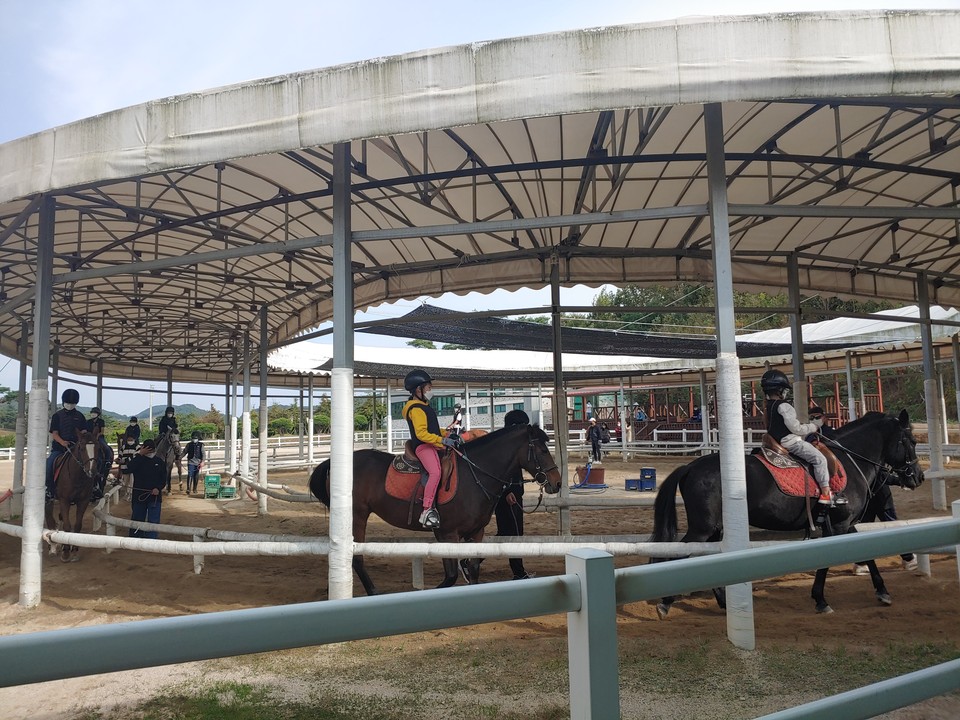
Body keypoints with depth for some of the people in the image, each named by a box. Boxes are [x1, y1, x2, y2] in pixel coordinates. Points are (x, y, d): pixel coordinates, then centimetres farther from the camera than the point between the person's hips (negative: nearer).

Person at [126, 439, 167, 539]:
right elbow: (130, 468, -21)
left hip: (155, 496, 0)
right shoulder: (138, 460, 2)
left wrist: (158, 488, -13)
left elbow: (164, 478, 4)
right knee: (137, 519, 11)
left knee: (153, 520, -2)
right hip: (139, 495, 1)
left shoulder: (160, 462, 4)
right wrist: (139, 454, -21)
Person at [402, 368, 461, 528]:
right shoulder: (416, 409, -11)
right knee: (435, 472, -30)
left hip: (432, 445, 11)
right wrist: (443, 440, -25)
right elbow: (421, 433, -21)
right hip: (423, 446, -11)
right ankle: (426, 511, -31)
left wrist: (450, 435, 16)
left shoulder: (424, 406, 21)